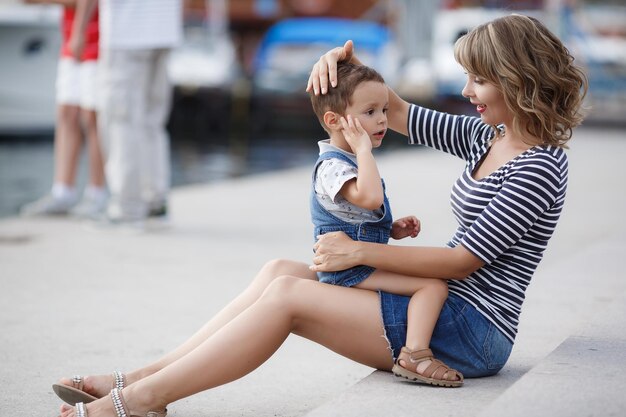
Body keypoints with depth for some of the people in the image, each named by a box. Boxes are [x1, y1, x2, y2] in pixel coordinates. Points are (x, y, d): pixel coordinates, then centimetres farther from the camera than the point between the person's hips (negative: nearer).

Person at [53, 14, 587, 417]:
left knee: (288, 295, -19)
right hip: (437, 308, 9)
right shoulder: (487, 136, 13)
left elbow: (463, 260, -18)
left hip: (471, 333, -9)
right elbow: (397, 112, 21)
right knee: (280, 271, -3)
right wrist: (345, 58, 2)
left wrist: (360, 251, -15)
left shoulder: (539, 168, -15)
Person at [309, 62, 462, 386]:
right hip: (349, 271, -11)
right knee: (434, 285, -20)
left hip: (361, 265, 11)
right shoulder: (332, 166, -19)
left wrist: (393, 229, 10)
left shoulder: (350, 161, 16)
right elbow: (369, 197, -40)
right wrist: (363, 149, -28)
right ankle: (416, 354, -31)